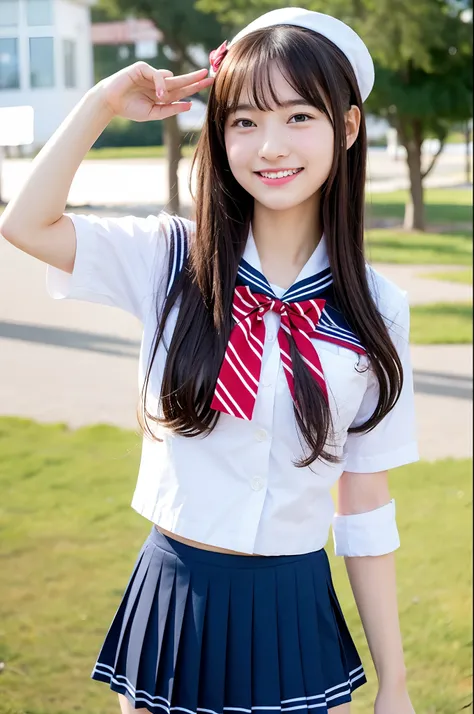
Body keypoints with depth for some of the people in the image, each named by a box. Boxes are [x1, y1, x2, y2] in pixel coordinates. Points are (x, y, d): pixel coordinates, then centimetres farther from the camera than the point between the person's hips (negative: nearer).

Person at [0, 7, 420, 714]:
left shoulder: (375, 310, -5)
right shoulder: (173, 259, -5)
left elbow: (366, 507, 0)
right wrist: (105, 102, -12)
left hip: (297, 612, 0)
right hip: (174, 600, 0)